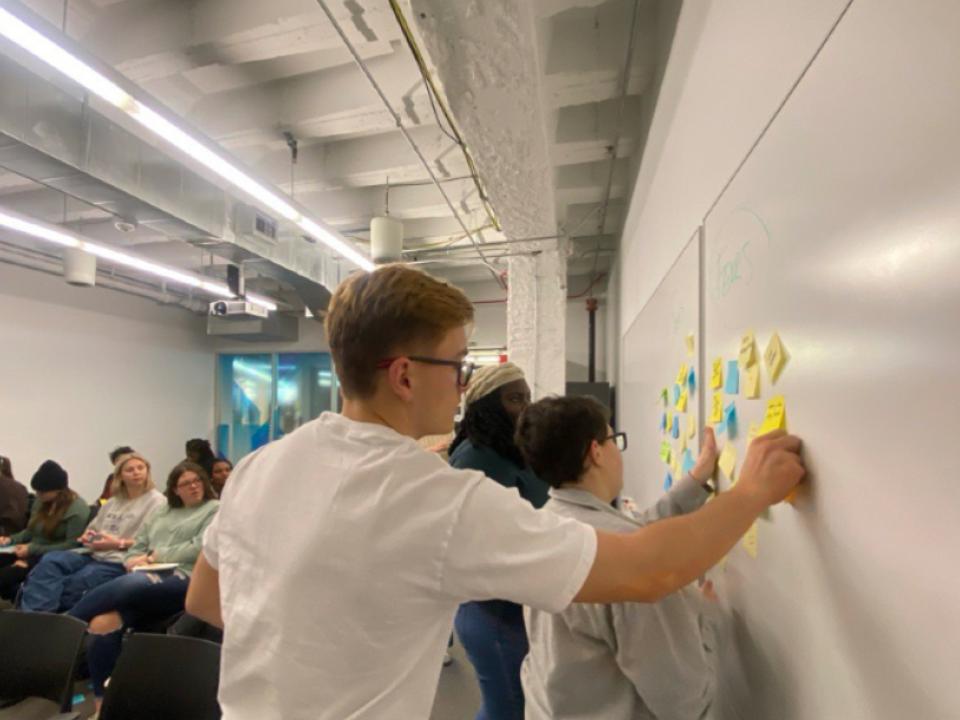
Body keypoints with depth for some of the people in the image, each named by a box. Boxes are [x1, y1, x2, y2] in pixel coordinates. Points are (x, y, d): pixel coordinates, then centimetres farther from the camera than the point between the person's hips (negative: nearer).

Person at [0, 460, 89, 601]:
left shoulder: (77, 509, -13)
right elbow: (31, 531, 21)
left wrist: (32, 549, -21)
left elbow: (71, 545, -17)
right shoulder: (41, 501, 13)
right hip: (34, 553, 9)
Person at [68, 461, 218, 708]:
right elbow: (138, 546, 24)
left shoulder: (216, 509, 8)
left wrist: (160, 555, -4)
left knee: (120, 587, -33)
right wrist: (133, 560, 1)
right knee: (103, 622, -23)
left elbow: (200, 548, -5)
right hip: (147, 575, 6)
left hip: (181, 577, -6)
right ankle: (103, 705, -14)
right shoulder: (162, 513, 28)